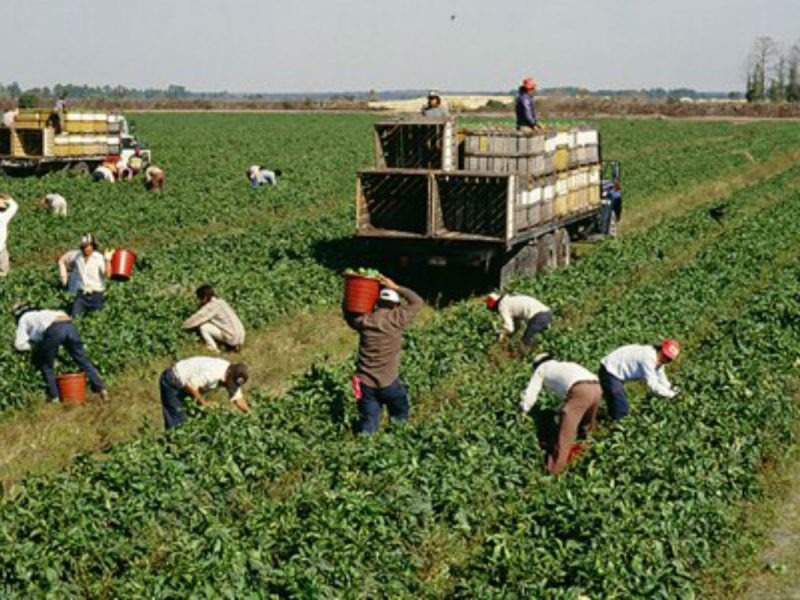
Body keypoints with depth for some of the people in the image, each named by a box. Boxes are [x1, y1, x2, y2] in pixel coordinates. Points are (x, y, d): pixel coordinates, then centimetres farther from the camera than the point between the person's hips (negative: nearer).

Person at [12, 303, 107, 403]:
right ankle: (101, 389, 10)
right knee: (82, 360, 12)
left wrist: (35, 346, 30)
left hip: (54, 330, -6)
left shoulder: (23, 319, 26)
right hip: (69, 325, 6)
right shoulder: (41, 313, 42)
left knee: (46, 366, 13)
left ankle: (54, 398, 12)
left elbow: (20, 345, 15)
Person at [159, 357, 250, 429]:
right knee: (177, 421, -9)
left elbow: (238, 399, 2)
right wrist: (202, 402, -18)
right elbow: (190, 385, -32)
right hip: (171, 381, -9)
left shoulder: (232, 375, -5)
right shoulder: (213, 373, -34)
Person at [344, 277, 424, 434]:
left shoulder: (363, 321, -1)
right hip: (388, 383, -3)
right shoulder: (396, 320, -10)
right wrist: (396, 288, 7)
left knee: (368, 428, 7)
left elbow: (348, 315, 21)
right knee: (400, 418, 20)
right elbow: (417, 302, 3)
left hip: (365, 384, 3)